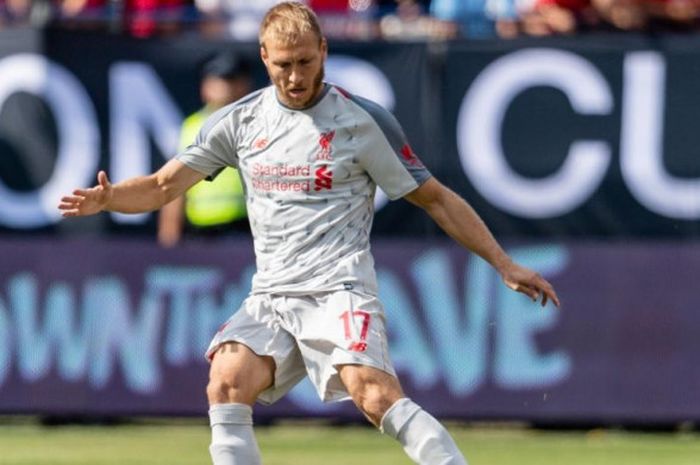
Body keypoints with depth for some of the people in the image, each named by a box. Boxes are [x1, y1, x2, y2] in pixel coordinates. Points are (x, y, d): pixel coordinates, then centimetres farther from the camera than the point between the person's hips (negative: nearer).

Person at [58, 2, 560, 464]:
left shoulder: (364, 120, -1)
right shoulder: (239, 121, 8)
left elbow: (435, 198, 6)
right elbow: (163, 186, 12)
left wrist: (505, 265, 4)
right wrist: (105, 198, -9)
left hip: (339, 288, -4)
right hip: (270, 297, 4)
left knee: (374, 393, -28)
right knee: (227, 383, -22)